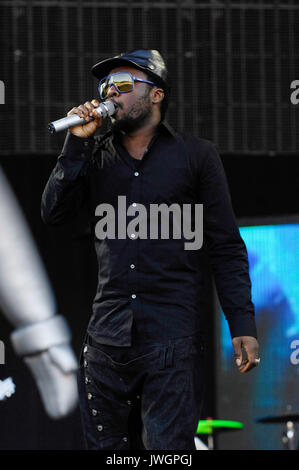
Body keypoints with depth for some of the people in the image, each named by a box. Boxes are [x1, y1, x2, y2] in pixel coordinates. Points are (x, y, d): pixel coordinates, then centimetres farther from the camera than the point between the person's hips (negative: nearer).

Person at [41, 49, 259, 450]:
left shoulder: (195, 155, 6)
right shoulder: (96, 156, 17)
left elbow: (226, 247, 3)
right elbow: (53, 214, 4)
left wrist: (242, 323, -6)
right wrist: (77, 142, -3)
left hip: (172, 340, -4)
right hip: (108, 336, 4)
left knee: (168, 449, -12)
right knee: (106, 446, 5)